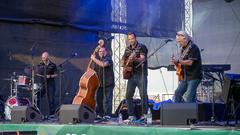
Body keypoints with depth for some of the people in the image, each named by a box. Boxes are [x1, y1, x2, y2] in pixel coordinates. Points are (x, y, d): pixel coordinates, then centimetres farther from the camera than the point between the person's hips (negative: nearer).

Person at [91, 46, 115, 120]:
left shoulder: (108, 58, -7)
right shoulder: (97, 58, 13)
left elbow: (103, 64, -27)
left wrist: (94, 59, -20)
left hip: (108, 83, -6)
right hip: (99, 83, 6)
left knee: (107, 99, -8)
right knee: (99, 100, 7)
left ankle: (107, 115, -6)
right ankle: (100, 114, 14)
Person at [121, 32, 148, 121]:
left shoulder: (142, 47, -3)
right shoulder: (127, 49, 15)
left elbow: (142, 59, -17)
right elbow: (123, 60, 25)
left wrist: (134, 59, -36)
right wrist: (123, 63, 1)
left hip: (141, 74, -6)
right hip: (131, 74, 6)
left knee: (143, 94, -12)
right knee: (128, 95, 1)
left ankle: (145, 114, -8)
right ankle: (131, 115, 8)